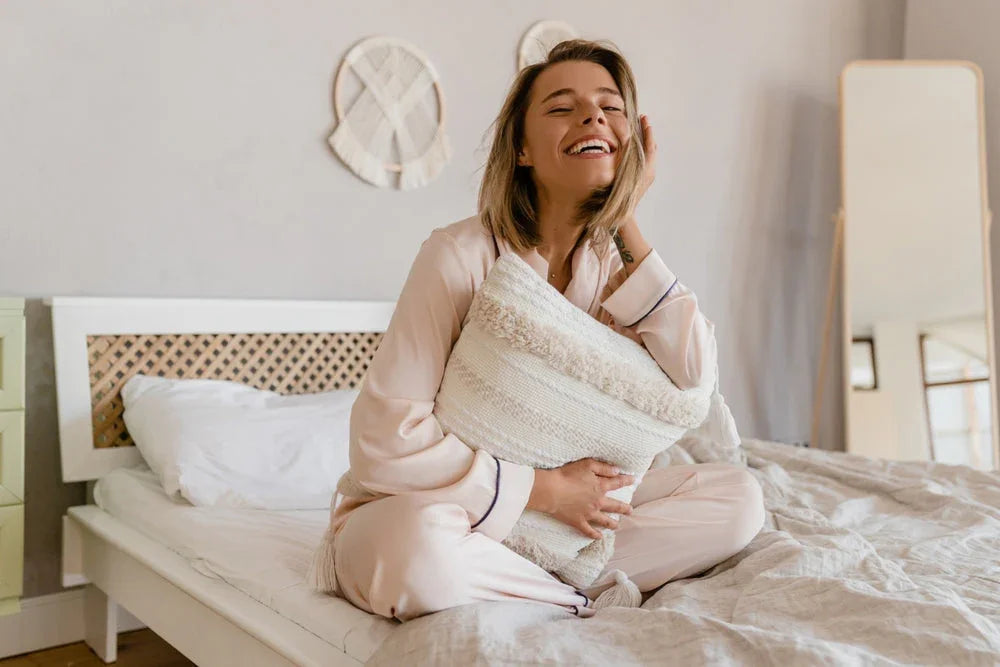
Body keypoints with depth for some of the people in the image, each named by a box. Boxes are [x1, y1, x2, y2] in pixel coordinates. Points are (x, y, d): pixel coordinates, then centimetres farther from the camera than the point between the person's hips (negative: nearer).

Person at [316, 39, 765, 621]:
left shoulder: (613, 262, -1)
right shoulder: (461, 254, -20)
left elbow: (695, 374, -16)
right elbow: (386, 440, -25)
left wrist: (628, 226, -15)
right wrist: (545, 489, -21)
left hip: (561, 508, 5)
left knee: (740, 497, -6)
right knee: (420, 545, -40)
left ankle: (530, 589, -13)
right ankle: (583, 604, -11)